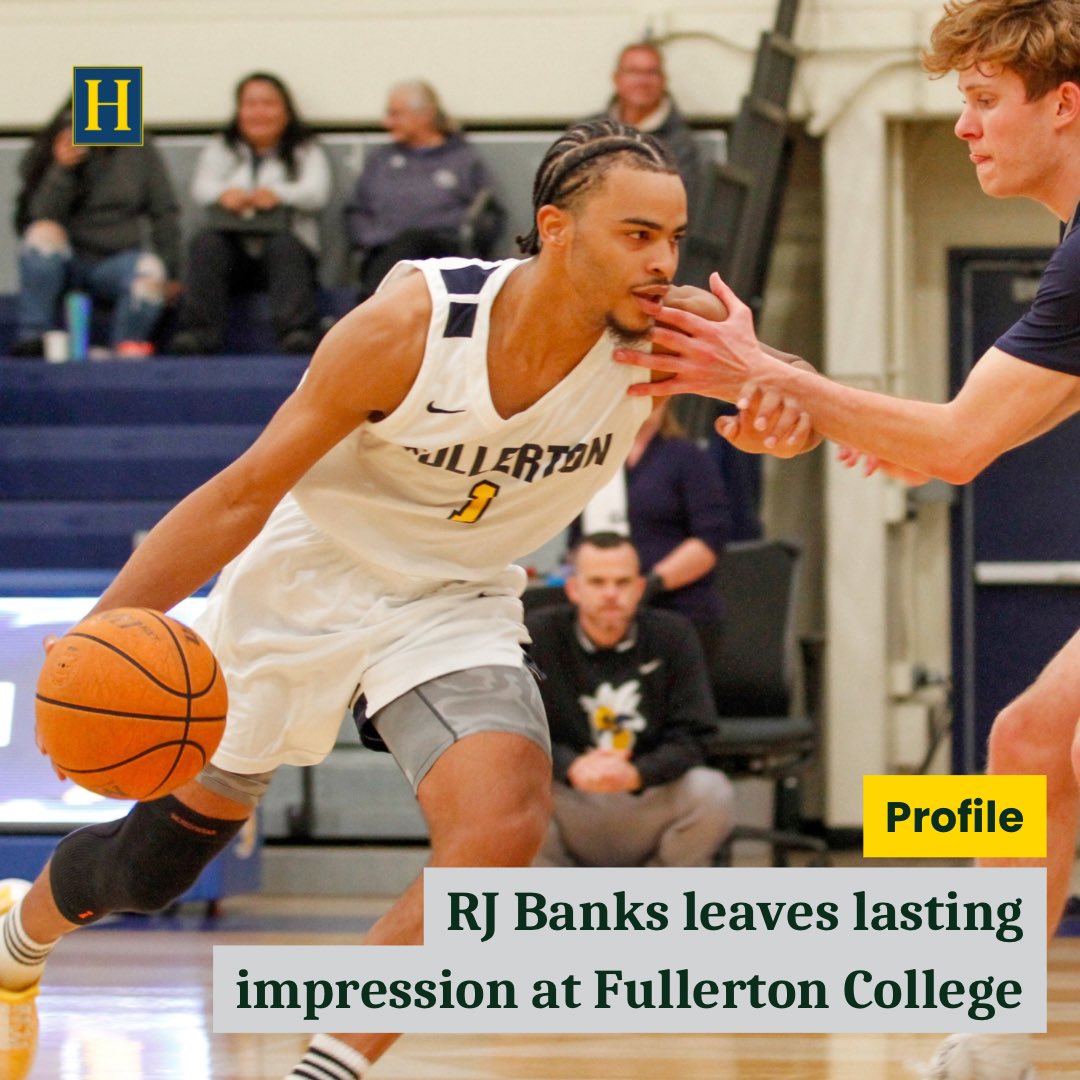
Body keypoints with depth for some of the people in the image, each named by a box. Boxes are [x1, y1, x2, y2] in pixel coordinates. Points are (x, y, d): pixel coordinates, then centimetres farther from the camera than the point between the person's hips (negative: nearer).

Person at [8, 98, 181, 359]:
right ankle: (32, 338, -29)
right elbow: (37, 219, -8)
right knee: (43, 233, -33)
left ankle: (127, 349, -17)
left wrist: (169, 273, 0)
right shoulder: (47, 150, 3)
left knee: (150, 270, -32)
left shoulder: (138, 149, 6)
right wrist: (62, 171, -20)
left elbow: (164, 213, 7)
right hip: (66, 261, 0)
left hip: (118, 261, 0)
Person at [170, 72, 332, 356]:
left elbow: (317, 193, -2)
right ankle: (197, 332, -43)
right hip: (232, 246, 1)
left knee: (285, 247, -36)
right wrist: (224, 194, -23)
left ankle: (297, 332, -52)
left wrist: (278, 194, -25)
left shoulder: (306, 150, 18)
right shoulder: (220, 148, 24)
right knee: (206, 242, -31)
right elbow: (201, 186, 4)